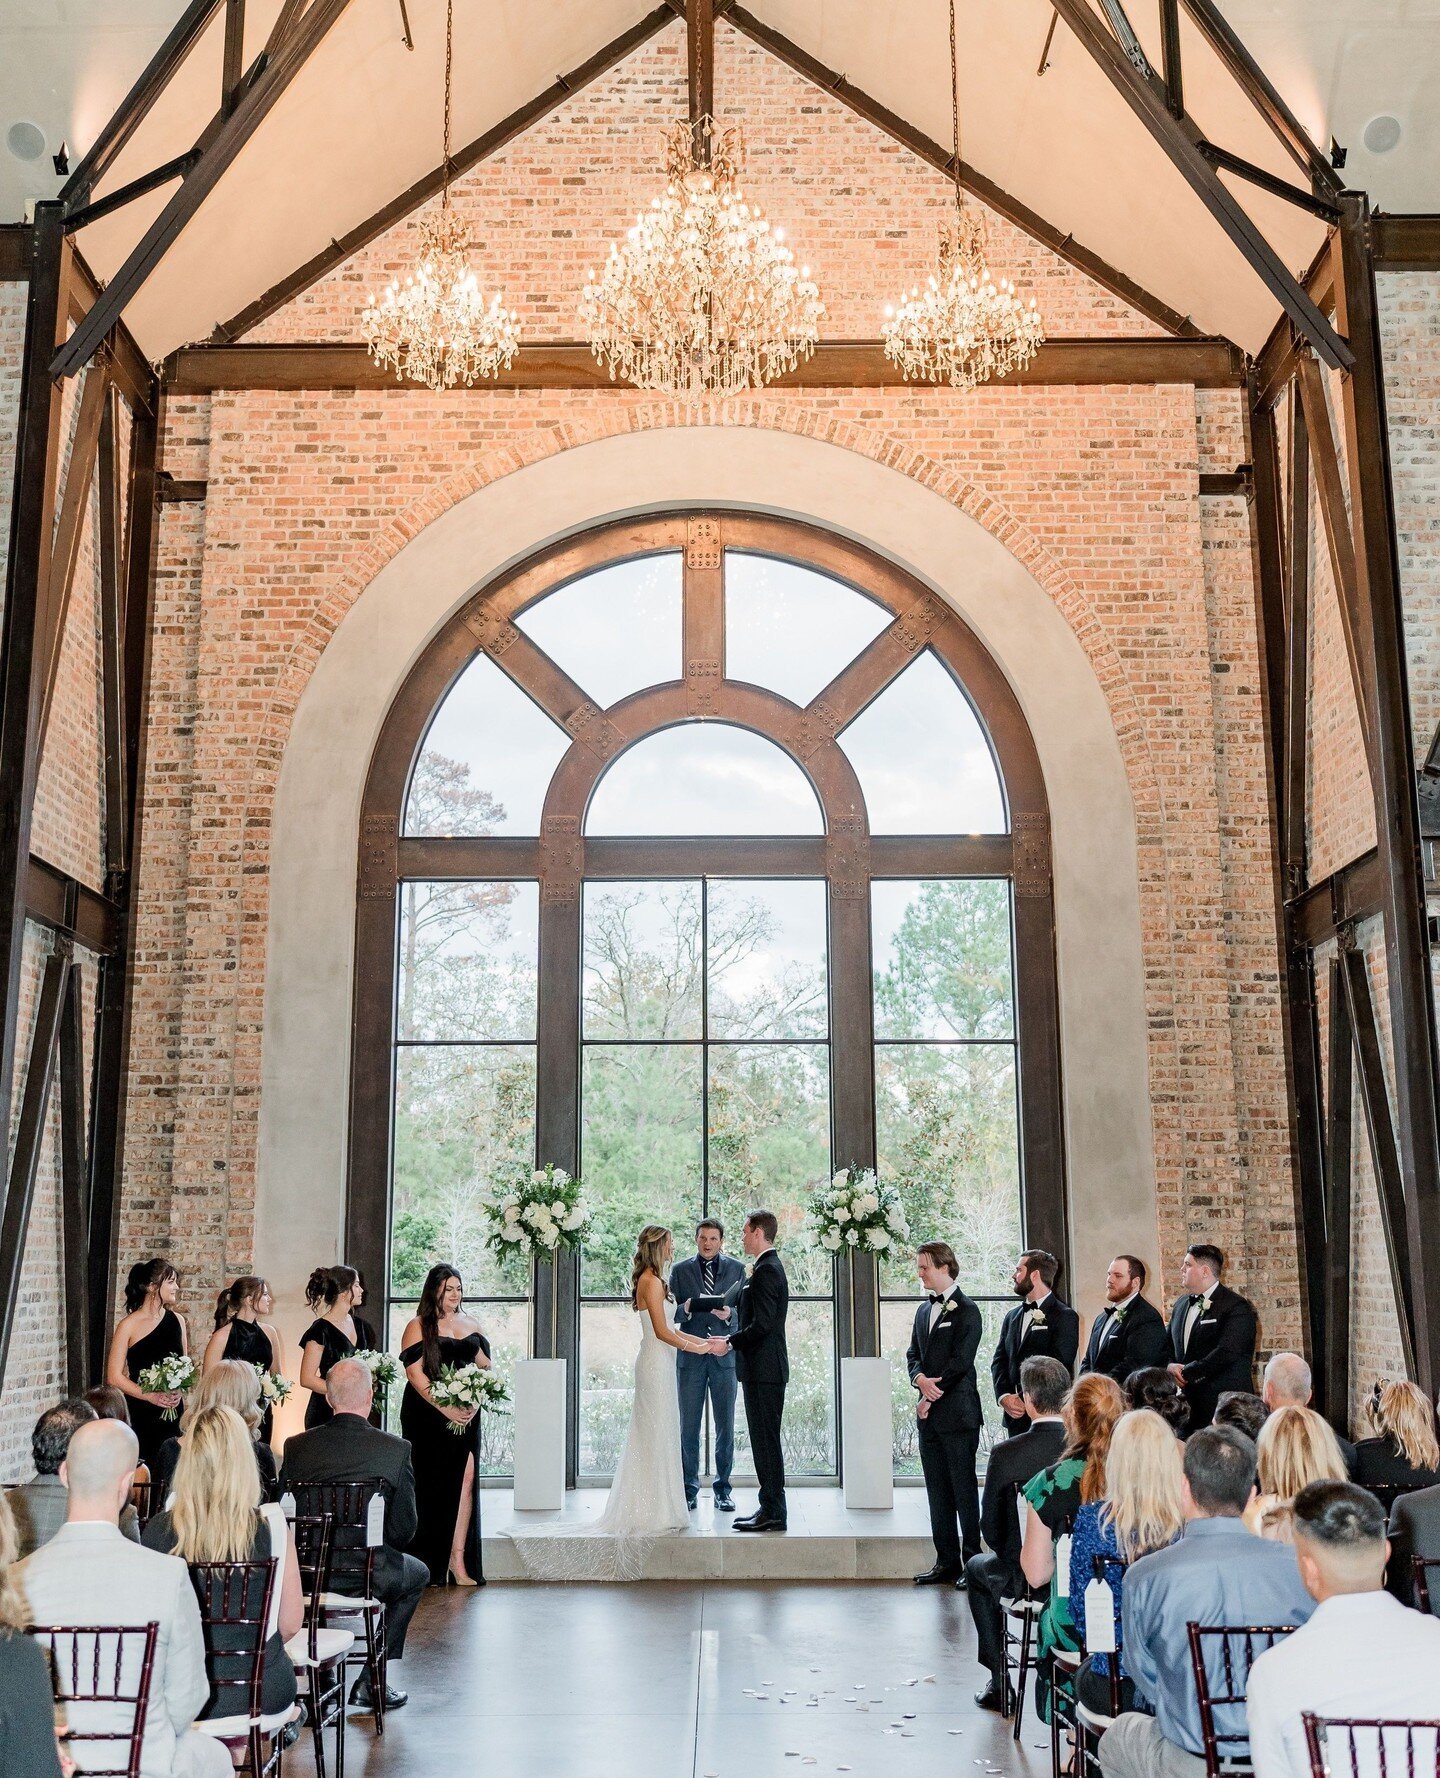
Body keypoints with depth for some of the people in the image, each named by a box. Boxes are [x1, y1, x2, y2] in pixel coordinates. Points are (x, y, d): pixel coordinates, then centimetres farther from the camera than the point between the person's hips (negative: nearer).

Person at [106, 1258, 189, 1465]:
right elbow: (114, 1377, -7)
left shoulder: (177, 1320, 8)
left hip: (172, 1411, 4)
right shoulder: (129, 1325, -6)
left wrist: (179, 1391, -2)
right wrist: (152, 1397, -14)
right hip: (140, 1414, -4)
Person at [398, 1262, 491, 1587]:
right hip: (428, 1417, -4)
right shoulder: (418, 1327, 0)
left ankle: (458, 1560, -5)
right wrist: (446, 1409, -15)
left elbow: (485, 1367, 14)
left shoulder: (471, 1325, 14)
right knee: (431, 1486, -1)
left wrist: (474, 1403, -3)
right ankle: (428, 1568, 6)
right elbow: (415, 1374, -9)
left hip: (466, 1416, 4)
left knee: (465, 1480, -7)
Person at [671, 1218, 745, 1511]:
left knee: (725, 1425, 3)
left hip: (724, 1355, 0)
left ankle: (722, 1488, 12)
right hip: (690, 1355, 0)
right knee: (688, 1425, 3)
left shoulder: (736, 1269, 8)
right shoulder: (680, 1270, 7)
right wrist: (686, 1309, -17)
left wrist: (730, 1314, -15)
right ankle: (689, 1488, 12)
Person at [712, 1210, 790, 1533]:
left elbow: (763, 1323, -22)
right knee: (764, 1439, 13)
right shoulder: (767, 1267, 16)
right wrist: (732, 1339, 15)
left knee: (766, 1439, -5)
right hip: (762, 1369, 10)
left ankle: (773, 1513, -1)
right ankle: (770, 1509, 18)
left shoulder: (766, 1270, -16)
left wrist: (730, 1343, -12)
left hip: (764, 1370, -10)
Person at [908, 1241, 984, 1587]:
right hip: (929, 1414, 8)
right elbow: (913, 1354, 14)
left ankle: (972, 1561, 4)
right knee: (938, 1490, 10)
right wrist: (920, 1379, -8)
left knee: (964, 1489, -2)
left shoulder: (966, 1311, -8)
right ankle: (946, 1560, 17)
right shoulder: (924, 1310, 16)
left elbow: (960, 1361, -14)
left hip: (958, 1413, -7)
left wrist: (931, 1396, -12)